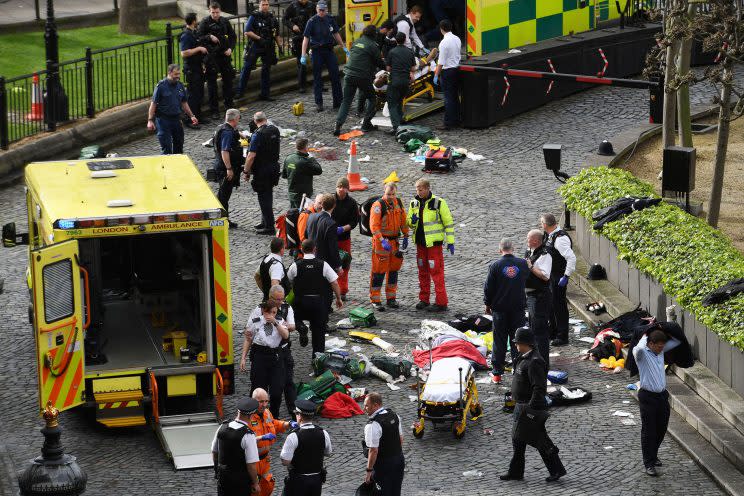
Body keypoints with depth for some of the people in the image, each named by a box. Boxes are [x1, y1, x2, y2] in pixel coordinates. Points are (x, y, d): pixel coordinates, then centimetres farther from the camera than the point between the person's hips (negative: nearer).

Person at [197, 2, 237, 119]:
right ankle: (214, 110, 6)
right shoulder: (205, 22, -6)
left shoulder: (225, 22, 6)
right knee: (212, 82, 0)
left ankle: (229, 105, 24)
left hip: (224, 54, 4)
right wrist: (209, 37, -23)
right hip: (211, 56, -4)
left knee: (228, 80, 9)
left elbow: (233, 36, 14)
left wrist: (230, 48, 0)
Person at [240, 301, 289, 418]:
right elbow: (247, 340, 5)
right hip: (259, 356, -2)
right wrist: (243, 358, 1)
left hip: (276, 357, 2)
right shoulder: (254, 322, 1)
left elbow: (286, 335, -9)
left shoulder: (280, 321, 6)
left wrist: (275, 323, -17)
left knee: (277, 390, -2)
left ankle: (274, 417, 15)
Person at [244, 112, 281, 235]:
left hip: (261, 170, -8)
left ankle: (269, 227, -1)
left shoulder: (258, 134, -21)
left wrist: (246, 171, -11)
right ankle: (265, 222, 31)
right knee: (268, 195, 19)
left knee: (264, 198, -1)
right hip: (274, 167, 8)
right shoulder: (275, 130, 1)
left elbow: (251, 156, -21)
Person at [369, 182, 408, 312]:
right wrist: (382, 241, -30)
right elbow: (374, 225, -22)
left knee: (394, 269, 13)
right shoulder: (378, 205, -15)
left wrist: (406, 237, 12)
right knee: (379, 271, -4)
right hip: (381, 241, -7)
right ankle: (375, 300, 2)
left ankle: (391, 298, 24)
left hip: (394, 241, 7)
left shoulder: (398, 203, 6)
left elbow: (403, 220, 17)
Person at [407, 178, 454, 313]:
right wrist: (412, 221, -8)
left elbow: (448, 222, -5)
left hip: (434, 243, -6)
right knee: (422, 272, 13)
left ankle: (441, 303, -6)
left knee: (437, 272, -7)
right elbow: (408, 221, 17)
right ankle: (423, 299, 23)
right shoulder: (414, 203, 8)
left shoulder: (438, 203, -9)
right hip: (420, 242, 6)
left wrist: (450, 241, -8)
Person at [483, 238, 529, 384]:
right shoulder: (523, 264, -5)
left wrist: (488, 304, 9)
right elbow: (528, 280, 10)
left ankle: (497, 373, 8)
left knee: (499, 340, 6)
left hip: (500, 308, -2)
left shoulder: (495, 266, -11)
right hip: (519, 307, 2)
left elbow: (488, 288, -5)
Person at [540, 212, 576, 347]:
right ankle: (553, 332, 35)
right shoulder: (548, 236, 5)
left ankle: (562, 337, 5)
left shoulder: (560, 238, -25)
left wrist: (566, 276, -26)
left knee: (559, 305, -3)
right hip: (549, 276, 10)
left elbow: (571, 258, -29)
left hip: (558, 278, -10)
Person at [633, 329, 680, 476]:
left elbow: (676, 341, 17)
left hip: (662, 395, 7)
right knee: (648, 431, -1)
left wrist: (662, 330, 5)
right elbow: (639, 348, -39)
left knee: (661, 428, 16)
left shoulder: (661, 351, 7)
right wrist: (645, 336, -18)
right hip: (648, 397, -7)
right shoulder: (641, 353, -13)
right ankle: (649, 464, 5)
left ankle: (653, 455, 37)